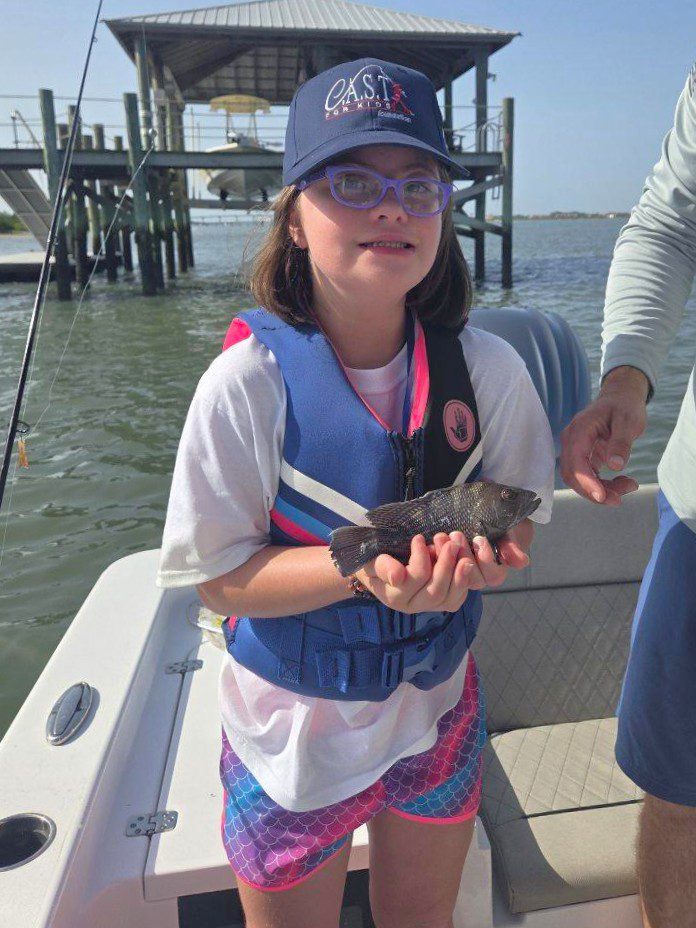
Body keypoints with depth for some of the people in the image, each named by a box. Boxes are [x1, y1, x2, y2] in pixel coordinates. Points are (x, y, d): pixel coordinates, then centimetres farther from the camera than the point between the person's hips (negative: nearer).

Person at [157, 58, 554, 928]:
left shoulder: (489, 368, -13)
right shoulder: (247, 382, -22)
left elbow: (517, 523, -2)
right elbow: (222, 577, -17)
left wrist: (476, 558, -25)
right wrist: (363, 569, -33)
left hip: (437, 706, 3)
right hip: (291, 724, -2)